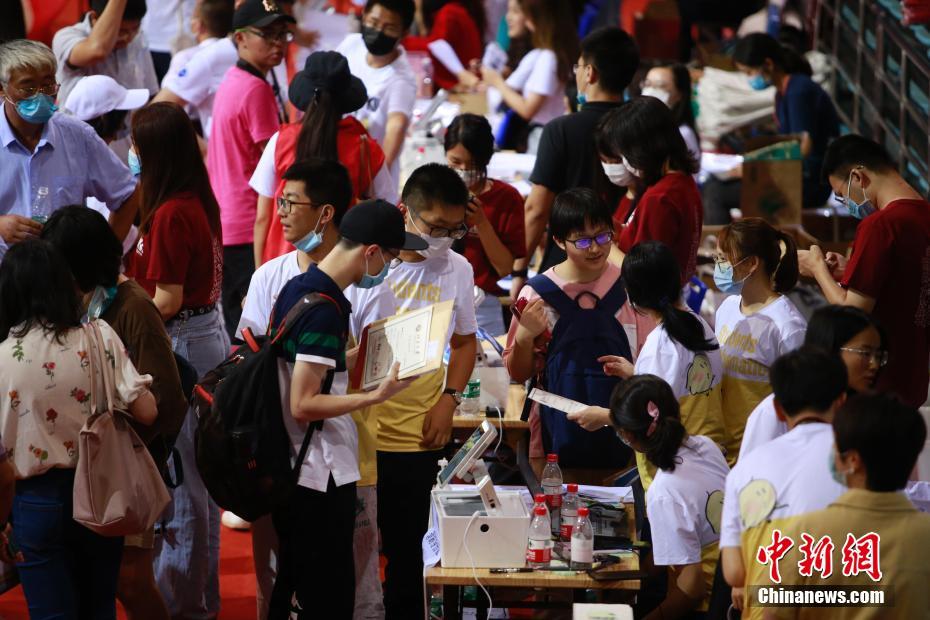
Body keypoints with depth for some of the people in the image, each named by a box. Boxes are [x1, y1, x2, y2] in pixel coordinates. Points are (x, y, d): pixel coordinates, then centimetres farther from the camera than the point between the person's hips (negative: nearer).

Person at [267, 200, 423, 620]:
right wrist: (376, 396, -25)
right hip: (319, 476, -10)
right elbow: (303, 405, -23)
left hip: (291, 470, 10)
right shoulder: (325, 309, -21)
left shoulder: (297, 288, 8)